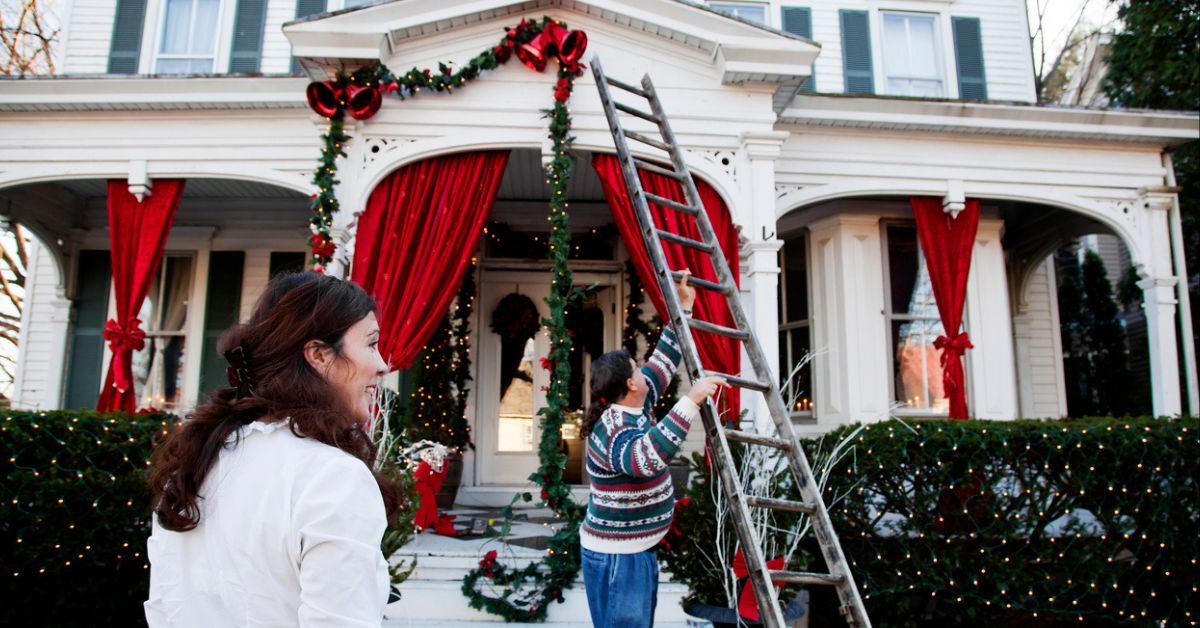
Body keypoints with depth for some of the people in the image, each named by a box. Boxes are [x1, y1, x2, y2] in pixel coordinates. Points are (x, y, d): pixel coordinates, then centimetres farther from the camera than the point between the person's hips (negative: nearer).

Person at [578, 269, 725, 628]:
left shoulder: (635, 405, 4)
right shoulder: (611, 430, -24)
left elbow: (663, 360, 14)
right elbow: (647, 459, -45)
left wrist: (684, 307, 14)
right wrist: (691, 401, -43)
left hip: (638, 549, 10)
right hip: (616, 556, -10)